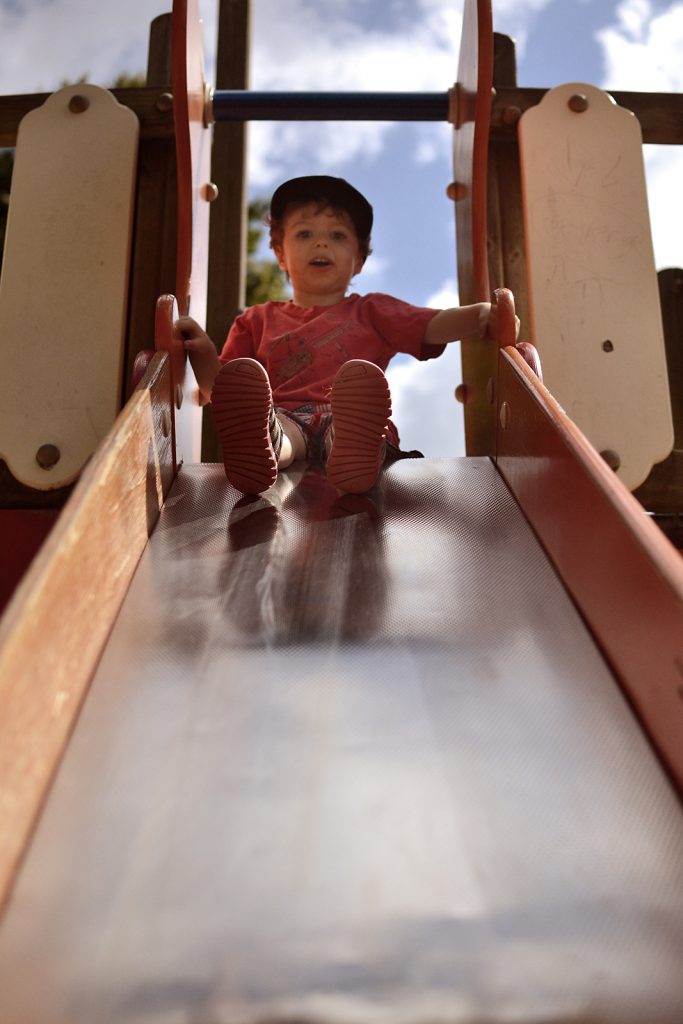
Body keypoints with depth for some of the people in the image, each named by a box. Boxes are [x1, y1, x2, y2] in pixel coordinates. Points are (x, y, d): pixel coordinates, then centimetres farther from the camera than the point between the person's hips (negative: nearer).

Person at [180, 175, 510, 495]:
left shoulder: (371, 312, 30)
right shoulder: (258, 321, 33)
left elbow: (434, 327, 14)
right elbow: (220, 391, 25)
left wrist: (484, 315, -5)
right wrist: (202, 351, 5)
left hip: (348, 419, 0)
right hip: (285, 419, 1)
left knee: (362, 379, -36)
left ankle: (355, 453, -69)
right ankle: (259, 448, -69)